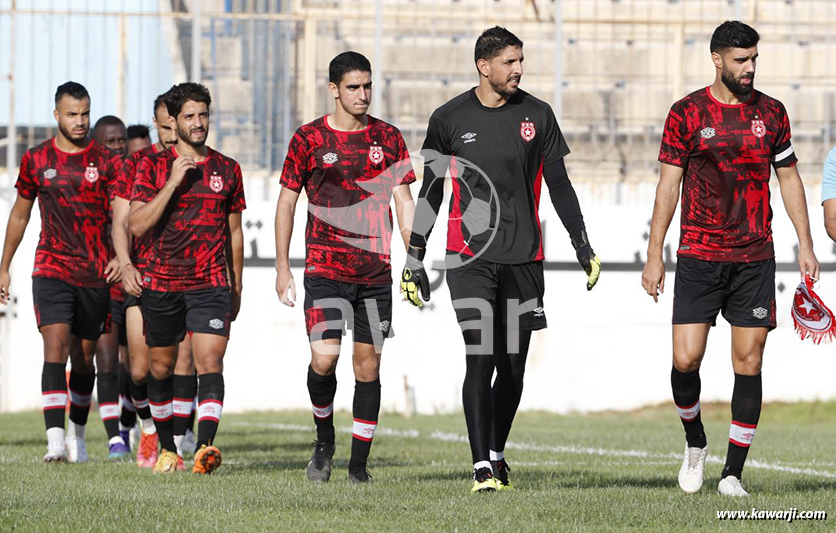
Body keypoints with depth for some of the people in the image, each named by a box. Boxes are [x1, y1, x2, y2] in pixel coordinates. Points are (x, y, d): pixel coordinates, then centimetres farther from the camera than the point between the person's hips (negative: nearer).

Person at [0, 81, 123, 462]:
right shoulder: (36, 160, 5)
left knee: (83, 356, 9)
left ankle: (77, 434, 27)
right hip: (51, 269, -1)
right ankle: (55, 441, -23)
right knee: (55, 346, -16)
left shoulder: (107, 162, 2)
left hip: (96, 274, 1)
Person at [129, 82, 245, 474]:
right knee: (161, 366, 11)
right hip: (161, 283, 0)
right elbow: (137, 225, -10)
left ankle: (205, 448, -28)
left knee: (210, 361, -17)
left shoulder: (227, 169, 8)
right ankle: (167, 448, 28)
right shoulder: (154, 166, 1)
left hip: (211, 284, 0)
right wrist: (173, 183, -16)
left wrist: (236, 287, 17)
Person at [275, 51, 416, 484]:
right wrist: (282, 268, 1)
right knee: (324, 358, -15)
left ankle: (359, 464, 10)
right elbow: (286, 203, 6)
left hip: (376, 270, 2)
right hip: (325, 268, -2)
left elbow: (403, 201, 8)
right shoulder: (308, 139, 1)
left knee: (368, 364, 2)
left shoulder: (388, 138, 7)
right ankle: (324, 437, 11)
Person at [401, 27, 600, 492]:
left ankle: (497, 453, 25)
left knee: (513, 365, 6)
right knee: (481, 358, -13)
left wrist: (583, 246, 6)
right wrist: (415, 258, 7)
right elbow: (430, 193, 9)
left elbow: (559, 184, 11)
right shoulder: (450, 119, 2)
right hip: (469, 257, -2)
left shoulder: (537, 115, 6)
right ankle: (482, 467, -13)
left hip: (524, 258, 2)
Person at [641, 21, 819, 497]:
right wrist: (655, 255, -2)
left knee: (749, 363, -2)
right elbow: (669, 184, 1)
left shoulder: (771, 113, 6)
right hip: (699, 257, -2)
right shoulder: (687, 113, -1)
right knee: (686, 359, -9)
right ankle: (695, 442, 19)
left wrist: (805, 244, 7)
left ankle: (734, 472, 6)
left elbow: (789, 177, 14)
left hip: (754, 258, 2)